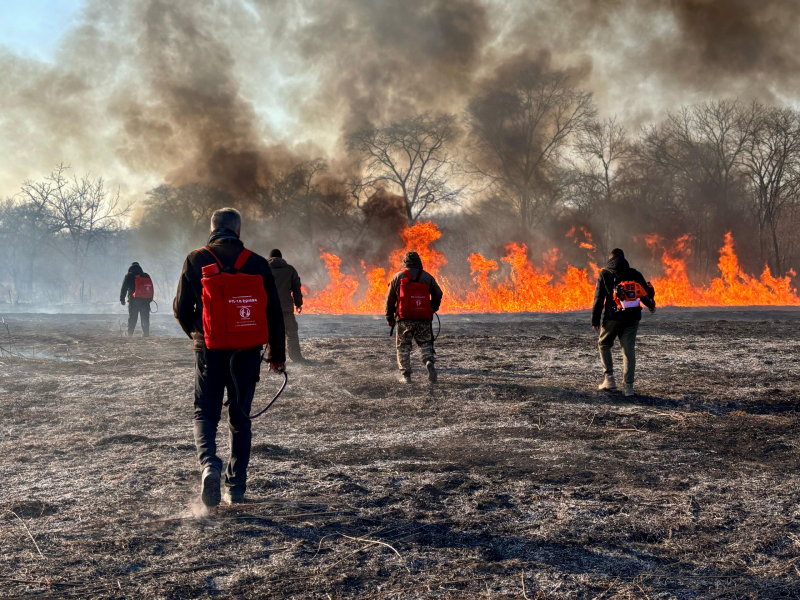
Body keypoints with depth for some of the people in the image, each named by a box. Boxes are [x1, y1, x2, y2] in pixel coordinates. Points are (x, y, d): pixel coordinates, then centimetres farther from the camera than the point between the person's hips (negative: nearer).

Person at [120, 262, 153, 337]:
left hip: (134, 301, -3)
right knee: (145, 319, 5)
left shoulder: (129, 276, 3)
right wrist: (150, 300, 20)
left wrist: (122, 299, 4)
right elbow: (151, 289, 17)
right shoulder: (146, 276, 15)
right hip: (146, 301, 3)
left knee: (132, 319, 0)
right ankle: (146, 334, 0)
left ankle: (129, 334, -2)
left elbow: (124, 288, 0)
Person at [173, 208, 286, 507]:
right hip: (247, 351, 1)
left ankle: (208, 463, -17)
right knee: (240, 418, 13)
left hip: (209, 350, -1)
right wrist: (276, 354, 12)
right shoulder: (257, 263, 0)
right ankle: (236, 486, 14)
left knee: (205, 412, 11)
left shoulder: (196, 260, -2)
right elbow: (274, 312, 2)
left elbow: (181, 308, 2)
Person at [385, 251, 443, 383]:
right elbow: (437, 295, 12)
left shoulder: (398, 277, 4)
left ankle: (405, 375, 4)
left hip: (404, 318, -1)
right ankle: (429, 361, -17)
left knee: (403, 346, 8)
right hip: (424, 318, 1)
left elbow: (390, 299, 6)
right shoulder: (427, 277, 8)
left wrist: (389, 318, 15)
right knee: (425, 344, 11)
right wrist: (432, 309, 27)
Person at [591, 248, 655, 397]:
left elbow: (599, 299, -3)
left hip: (613, 317, -2)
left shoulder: (605, 274, 2)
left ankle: (609, 379, 7)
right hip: (632, 318, 2)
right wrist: (651, 306, 33)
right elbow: (647, 294, 10)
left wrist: (595, 320, -1)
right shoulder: (635, 274, 9)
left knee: (604, 344, 18)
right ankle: (628, 386, -3)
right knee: (629, 350, 4)